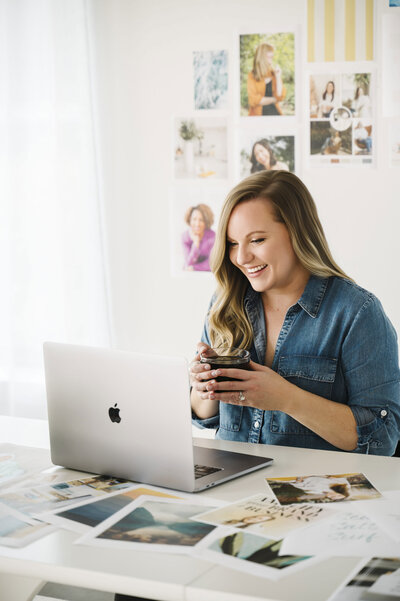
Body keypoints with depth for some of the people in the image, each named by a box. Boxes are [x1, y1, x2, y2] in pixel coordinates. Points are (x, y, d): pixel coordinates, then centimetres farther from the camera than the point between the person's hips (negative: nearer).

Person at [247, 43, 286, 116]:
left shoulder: (274, 74, 12)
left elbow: (280, 96, 3)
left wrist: (278, 77, -1)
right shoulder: (252, 76, 2)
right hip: (258, 114, -3)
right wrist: (274, 100, 3)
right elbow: (254, 100, -4)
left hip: (275, 112, 3)